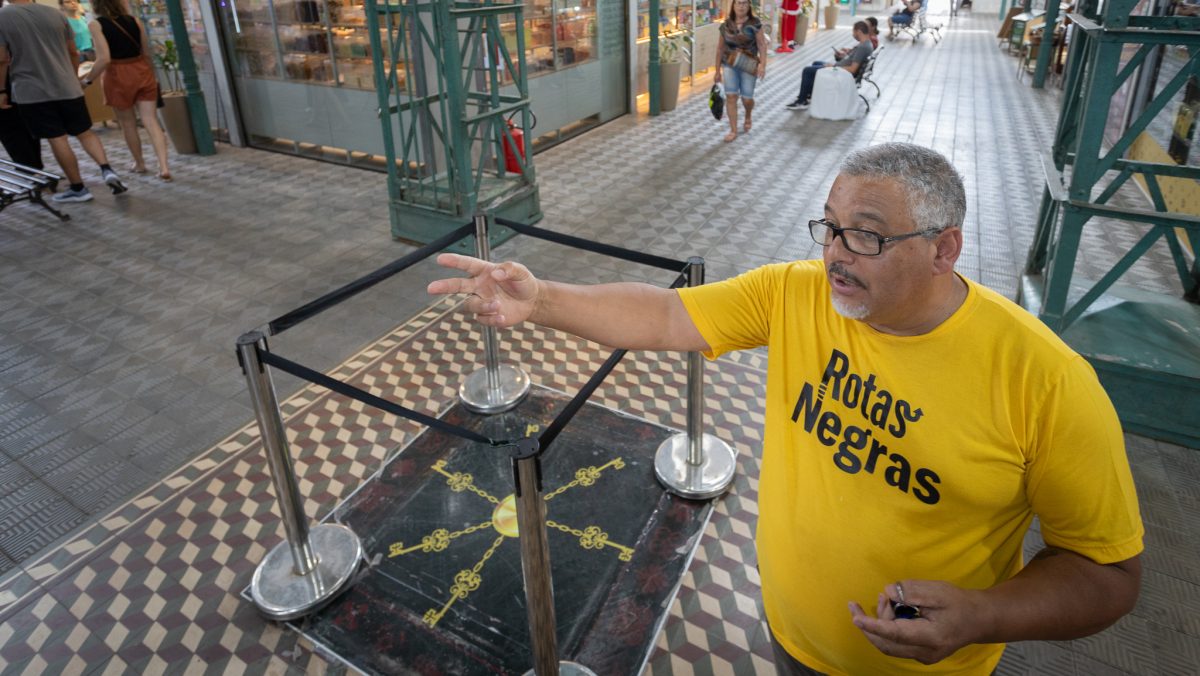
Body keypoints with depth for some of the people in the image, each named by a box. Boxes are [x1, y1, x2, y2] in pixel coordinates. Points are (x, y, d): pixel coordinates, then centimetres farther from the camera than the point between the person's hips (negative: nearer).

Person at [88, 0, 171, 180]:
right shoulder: (135, 20, 4)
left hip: (118, 77, -3)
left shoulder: (96, 25, -8)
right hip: (142, 72, 3)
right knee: (151, 121, -1)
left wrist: (88, 79, -5)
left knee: (127, 123, 14)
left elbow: (104, 59, -17)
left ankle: (139, 163, 28)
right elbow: (146, 53, 10)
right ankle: (164, 166, -14)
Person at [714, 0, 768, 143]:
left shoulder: (754, 24, -5)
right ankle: (733, 130, 0)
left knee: (747, 98, 2)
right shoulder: (726, 26, 2)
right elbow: (720, 49, 9)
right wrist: (717, 71, 10)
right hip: (729, 65, 2)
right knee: (731, 96, -8)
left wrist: (762, 64, -20)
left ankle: (748, 117, 37)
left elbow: (762, 45, -7)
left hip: (748, 66, -2)